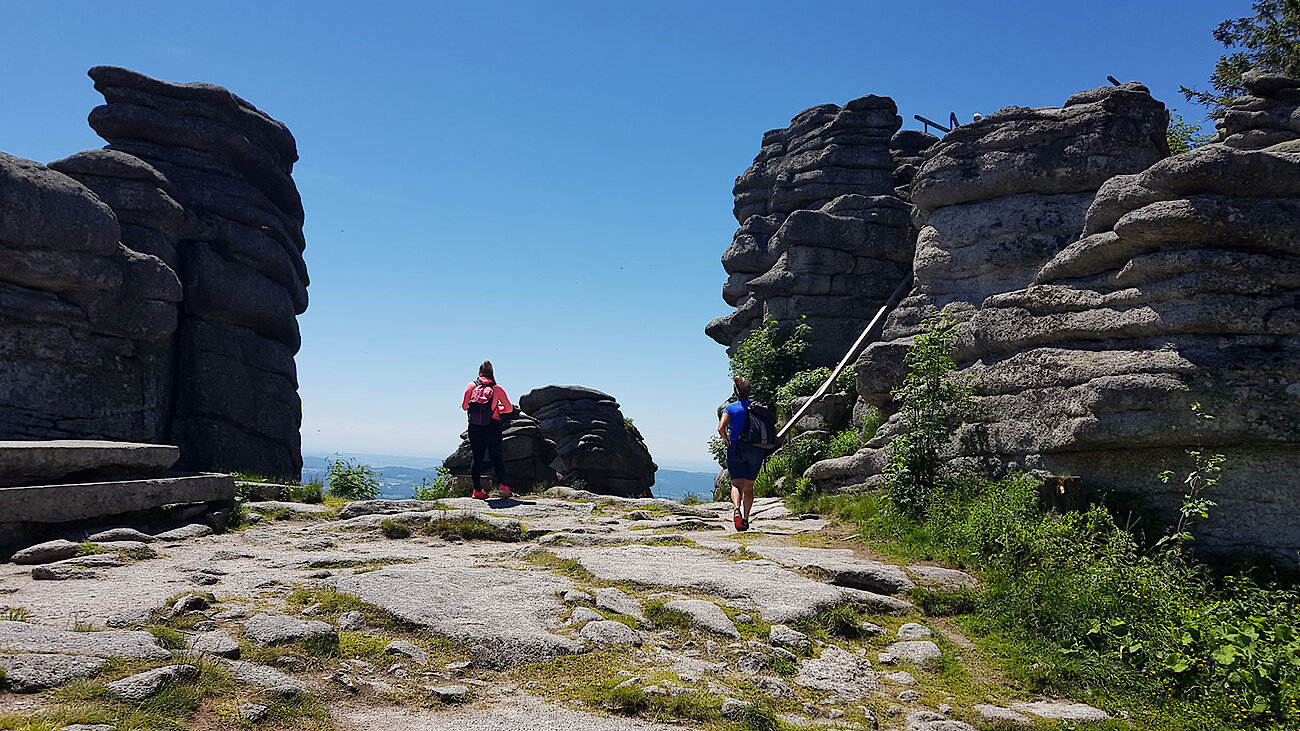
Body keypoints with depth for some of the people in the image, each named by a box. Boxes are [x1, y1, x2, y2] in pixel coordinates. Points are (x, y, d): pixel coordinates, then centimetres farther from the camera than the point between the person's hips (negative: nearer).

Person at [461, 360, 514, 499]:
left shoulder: (471, 386, 3)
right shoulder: (497, 389, 1)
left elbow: (464, 406, 3)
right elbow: (509, 408, 1)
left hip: (474, 427, 1)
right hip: (492, 426, -1)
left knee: (477, 458, 7)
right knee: (496, 457, 6)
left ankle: (477, 490, 8)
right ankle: (501, 485, -8)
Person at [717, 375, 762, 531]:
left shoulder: (730, 407, -1)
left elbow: (721, 428, -12)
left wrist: (728, 442, 3)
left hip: (735, 449, -2)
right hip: (755, 450, 2)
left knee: (736, 484, -2)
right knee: (749, 486, 13)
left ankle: (737, 510, -30)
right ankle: (746, 519, 15)